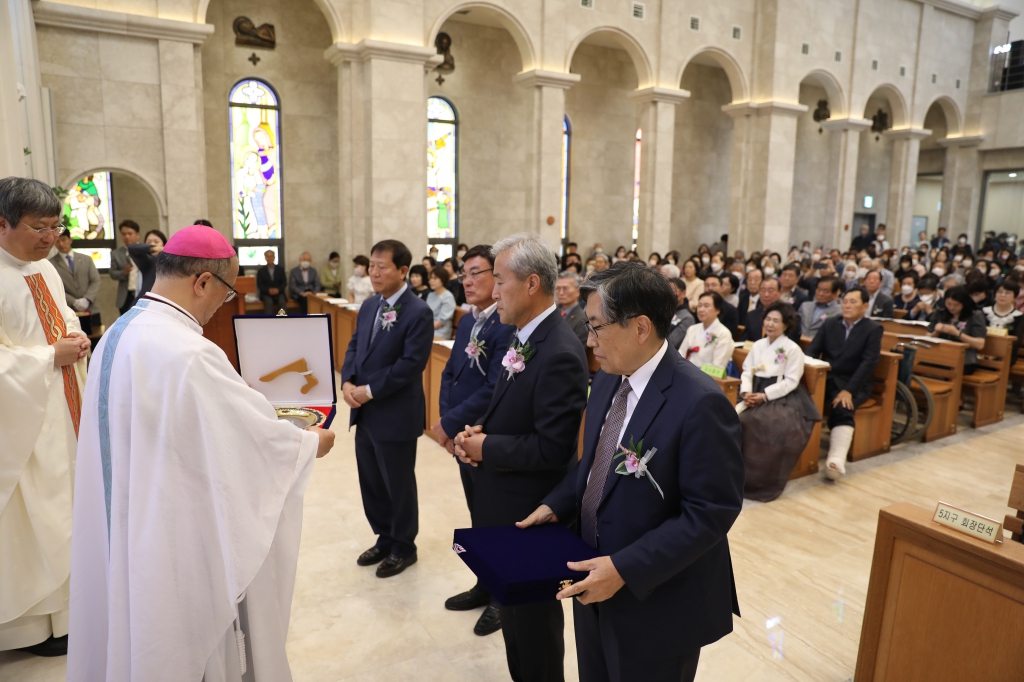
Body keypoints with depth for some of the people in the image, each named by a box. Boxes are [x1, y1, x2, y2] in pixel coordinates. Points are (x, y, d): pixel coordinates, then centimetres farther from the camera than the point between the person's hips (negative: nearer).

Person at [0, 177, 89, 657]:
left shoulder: (45, 269, 6)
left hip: (62, 409, 8)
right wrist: (51, 356, -20)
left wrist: (74, 334, 0)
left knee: (62, 502, 18)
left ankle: (62, 598, 37)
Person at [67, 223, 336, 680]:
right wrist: (311, 442, -1)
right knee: (189, 631, 12)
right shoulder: (188, 352, -28)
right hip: (177, 533, -9)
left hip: (126, 522, 9)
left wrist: (261, 413, 18)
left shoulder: (118, 334, 2)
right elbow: (260, 433, -20)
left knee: (136, 616, 24)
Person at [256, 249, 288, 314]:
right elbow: (259, 285, 2)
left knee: (282, 302, -31)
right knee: (268, 302, -34)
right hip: (266, 294, -1)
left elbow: (284, 283, 6)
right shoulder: (261, 271, 9)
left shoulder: (280, 269, 12)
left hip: (279, 293, 1)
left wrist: (278, 289, -15)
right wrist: (268, 290, -17)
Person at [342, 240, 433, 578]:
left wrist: (369, 391, -19)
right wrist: (348, 382, -6)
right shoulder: (369, 306, 10)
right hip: (364, 412, 8)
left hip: (395, 415, -7)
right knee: (370, 481, 18)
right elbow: (354, 347, 12)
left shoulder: (418, 312, -16)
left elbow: (412, 363, -21)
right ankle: (385, 538, 37)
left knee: (398, 484, 8)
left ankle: (403, 547, 28)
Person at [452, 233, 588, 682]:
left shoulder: (560, 354, -26)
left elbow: (552, 447, -27)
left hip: (531, 511, -9)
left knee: (533, 616, 13)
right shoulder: (523, 338, 3)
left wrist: (485, 448, -17)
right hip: (504, 502, 9)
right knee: (511, 608, 26)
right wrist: (475, 431, -5)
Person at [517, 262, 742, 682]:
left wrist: (625, 569, -26)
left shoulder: (700, 404, -25)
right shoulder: (607, 381, 1)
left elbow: (711, 513, -24)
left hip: (655, 604, -7)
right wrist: (556, 506, -2)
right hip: (596, 586, 7)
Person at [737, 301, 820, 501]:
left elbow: (790, 382, -10)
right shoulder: (758, 345, 14)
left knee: (770, 425, -33)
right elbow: (747, 372, 9)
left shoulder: (793, 349, -3)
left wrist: (764, 395, -19)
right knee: (736, 419, -23)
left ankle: (763, 481, -18)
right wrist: (746, 392, -11)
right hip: (756, 395, 5)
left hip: (783, 397, -5)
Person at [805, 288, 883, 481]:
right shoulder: (829, 324, 14)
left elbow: (869, 362, -9)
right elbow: (812, 350, 8)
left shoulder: (873, 329, 1)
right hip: (826, 378, 3)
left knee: (842, 409, -34)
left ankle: (836, 460, -47)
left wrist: (848, 390, -21)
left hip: (854, 384, -3)